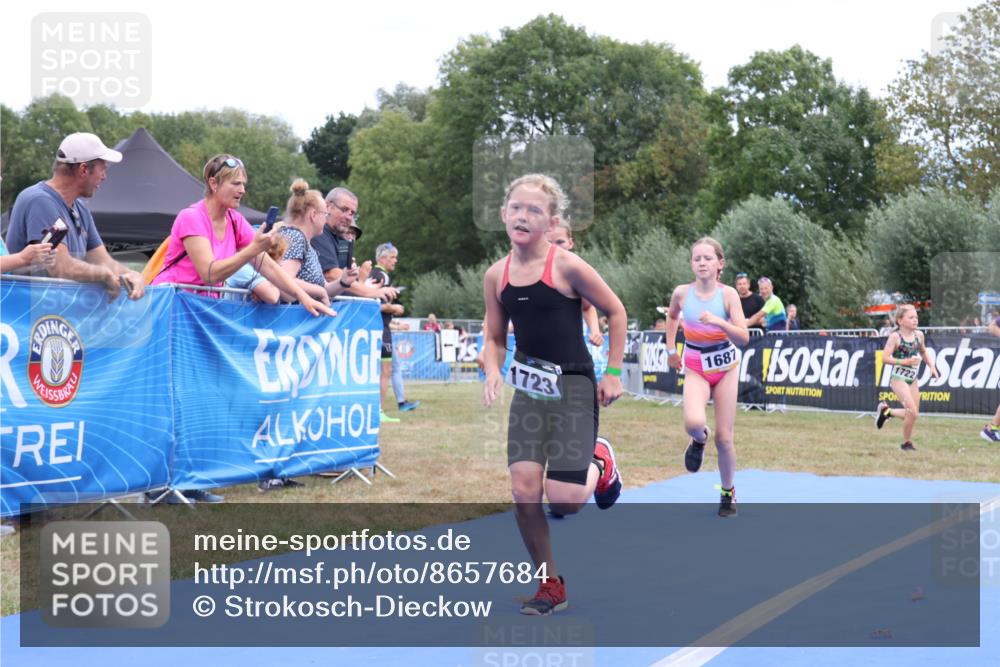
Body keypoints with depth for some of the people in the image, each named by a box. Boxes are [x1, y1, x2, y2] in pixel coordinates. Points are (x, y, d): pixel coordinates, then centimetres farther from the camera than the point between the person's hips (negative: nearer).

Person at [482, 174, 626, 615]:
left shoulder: (567, 266, -12)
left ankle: (599, 464, 26)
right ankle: (550, 585, 14)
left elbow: (616, 312, -3)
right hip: (529, 388, 4)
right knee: (523, 491, -5)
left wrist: (613, 373, -3)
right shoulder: (496, 276, 2)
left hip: (573, 386, -4)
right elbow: (495, 337, 12)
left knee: (564, 500, -11)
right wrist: (493, 372, -8)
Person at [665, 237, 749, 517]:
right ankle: (699, 440, 9)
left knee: (724, 437, 2)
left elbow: (744, 338, -18)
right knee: (693, 423, -28)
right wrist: (671, 349, 12)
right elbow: (672, 316, 15)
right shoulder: (682, 292, -9)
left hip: (726, 367, 0)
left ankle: (728, 493, 22)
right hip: (696, 369, 0)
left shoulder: (728, 294, -14)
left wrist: (719, 322, -33)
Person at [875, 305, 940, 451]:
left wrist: (932, 366, 9)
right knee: (912, 412, -14)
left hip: (913, 379, 6)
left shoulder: (919, 335, 4)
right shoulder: (895, 336, -12)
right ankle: (907, 443, 6)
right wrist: (906, 361, -21)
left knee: (913, 414, 5)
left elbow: (923, 352, 23)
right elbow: (885, 358, -17)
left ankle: (886, 411, 29)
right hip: (899, 378, -6)